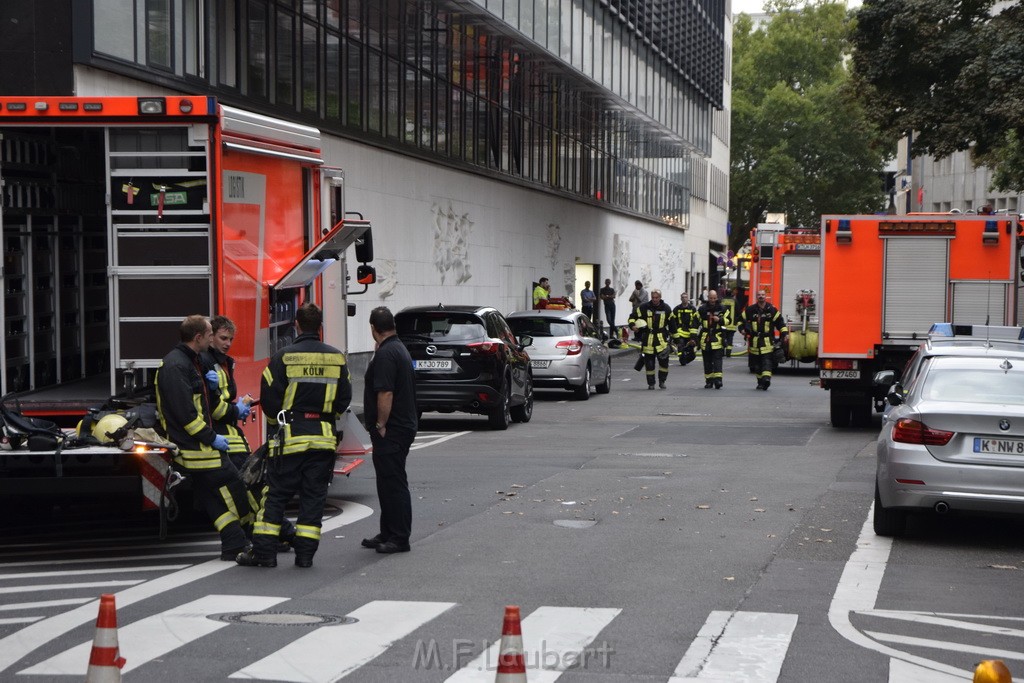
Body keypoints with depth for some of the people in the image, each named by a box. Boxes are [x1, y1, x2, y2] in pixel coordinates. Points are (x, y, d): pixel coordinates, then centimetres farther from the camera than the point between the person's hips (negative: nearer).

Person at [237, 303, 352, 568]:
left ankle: (264, 551, 3)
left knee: (277, 493, 4)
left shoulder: (284, 357, -7)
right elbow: (345, 397, 9)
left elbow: (269, 396, -4)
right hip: (324, 436, 2)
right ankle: (305, 553, 6)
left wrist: (276, 423, 14)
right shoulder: (336, 358, 3)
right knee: (314, 496, 7)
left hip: (291, 435, -2)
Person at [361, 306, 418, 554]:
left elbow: (385, 394, -23)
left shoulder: (386, 354, -17)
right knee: (389, 484, 16)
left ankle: (399, 539, -4)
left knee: (393, 484, -7)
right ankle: (387, 534, 23)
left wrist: (380, 425, -18)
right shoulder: (400, 348, 15)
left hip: (391, 431, -10)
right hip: (402, 426, 10)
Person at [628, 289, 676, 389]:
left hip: (662, 339, 0)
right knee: (649, 362, 2)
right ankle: (651, 383, 13)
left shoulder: (666, 308, 5)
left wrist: (673, 336, 14)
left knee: (664, 361, -6)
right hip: (648, 339, 0)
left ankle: (662, 381, 13)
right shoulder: (644, 307, 1)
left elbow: (672, 323, 14)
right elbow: (632, 317, 6)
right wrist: (632, 325, -13)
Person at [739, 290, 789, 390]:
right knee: (756, 363, 6)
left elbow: (780, 323, 7)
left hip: (767, 341, -3)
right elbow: (741, 320, 19)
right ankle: (760, 381, 15)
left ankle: (766, 378, -28)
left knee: (767, 360, -16)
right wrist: (743, 329, 3)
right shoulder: (750, 310, 7)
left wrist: (784, 334, -1)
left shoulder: (772, 310, 3)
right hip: (754, 341, 3)